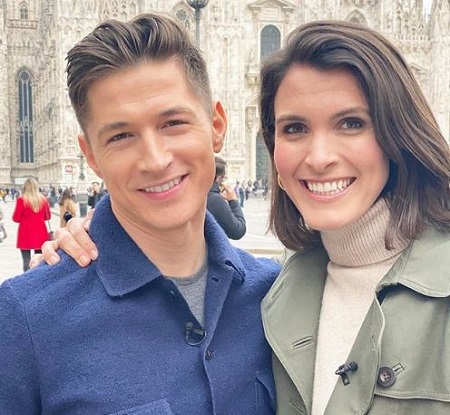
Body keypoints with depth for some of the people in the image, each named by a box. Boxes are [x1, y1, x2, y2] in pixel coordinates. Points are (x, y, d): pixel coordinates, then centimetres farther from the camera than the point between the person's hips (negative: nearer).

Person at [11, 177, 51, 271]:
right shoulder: (43, 199, 1)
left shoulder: (21, 199, -9)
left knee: (27, 261, 0)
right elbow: (48, 216, 10)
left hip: (25, 233, -3)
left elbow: (16, 218, -4)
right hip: (40, 233, 3)